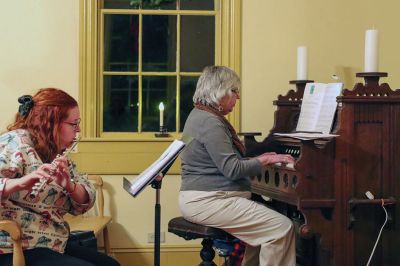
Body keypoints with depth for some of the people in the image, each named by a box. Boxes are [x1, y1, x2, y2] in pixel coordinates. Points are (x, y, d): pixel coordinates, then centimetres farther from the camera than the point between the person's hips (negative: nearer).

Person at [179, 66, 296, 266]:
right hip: (208, 201, -11)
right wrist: (266, 160, -8)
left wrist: (258, 160, 19)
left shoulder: (201, 115, 18)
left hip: (205, 198, 11)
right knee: (282, 228, -17)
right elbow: (232, 169, -20)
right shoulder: (210, 122, -15)